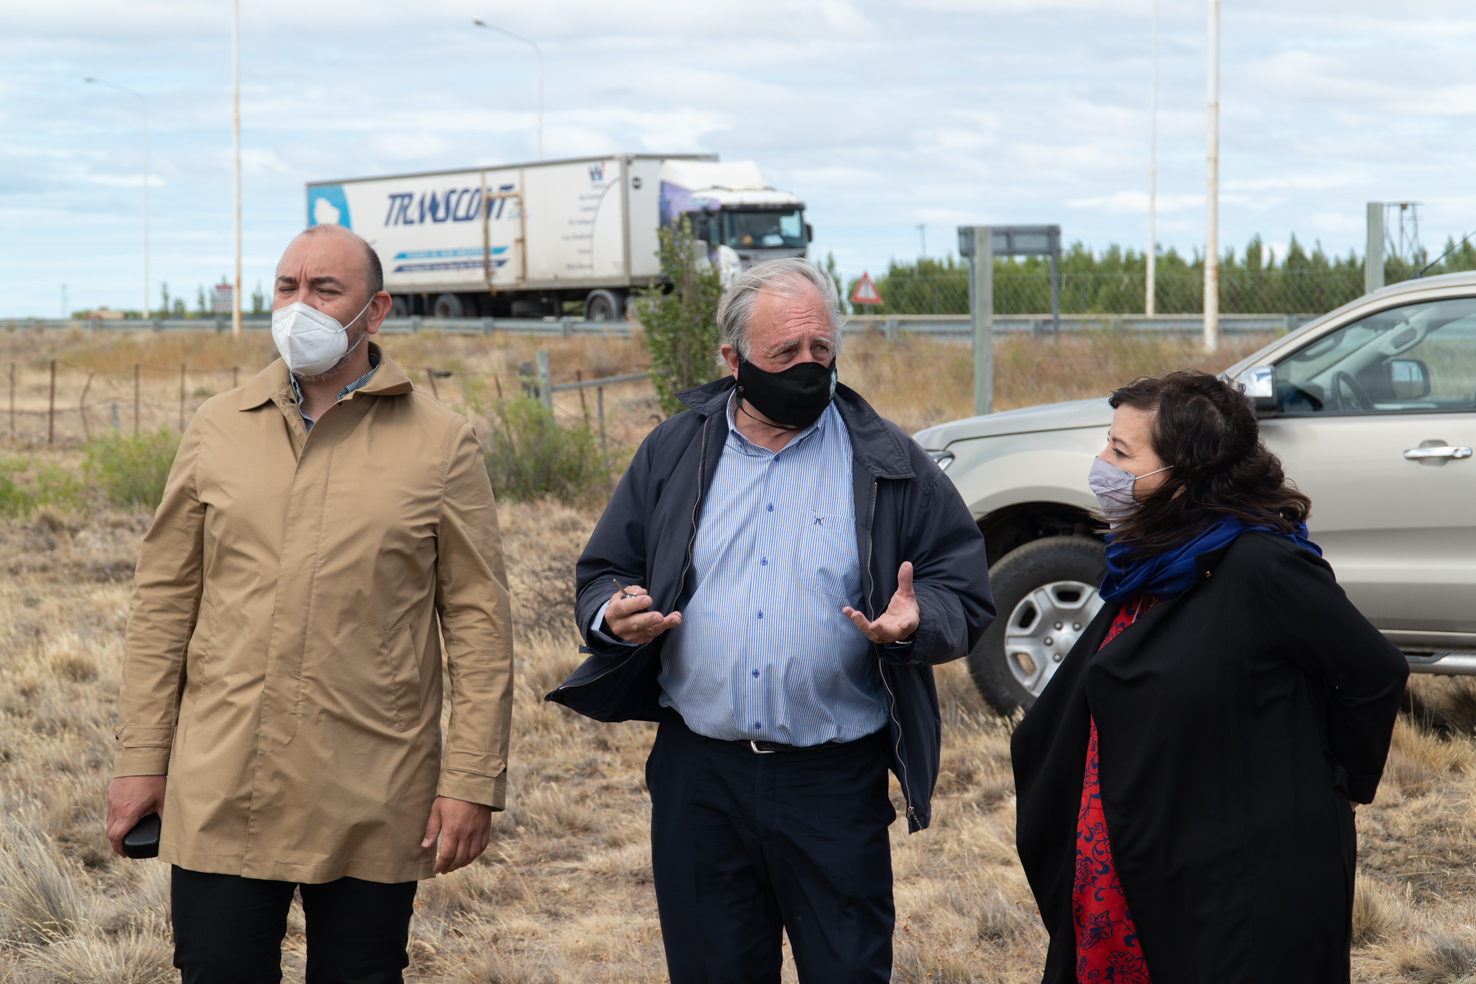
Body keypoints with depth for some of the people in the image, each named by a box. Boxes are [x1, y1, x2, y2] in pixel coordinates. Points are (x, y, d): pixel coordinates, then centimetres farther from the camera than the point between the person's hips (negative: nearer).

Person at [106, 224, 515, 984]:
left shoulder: (441, 444, 1)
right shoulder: (216, 431, 8)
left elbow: (479, 620, 0)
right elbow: (164, 601, 10)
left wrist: (472, 780, -5)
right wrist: (140, 758, 5)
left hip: (371, 808, -1)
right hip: (220, 796, 2)